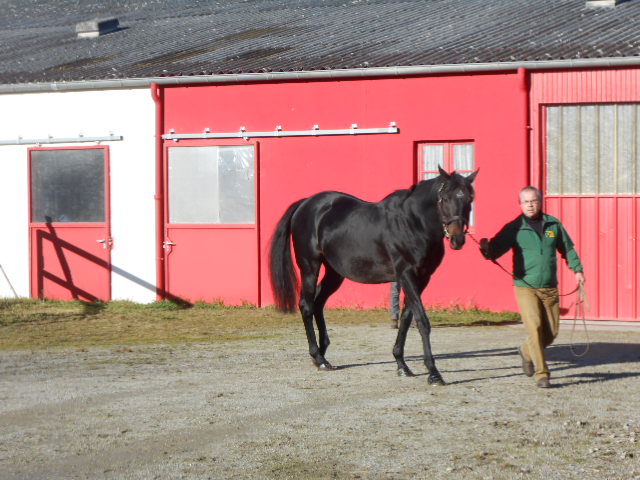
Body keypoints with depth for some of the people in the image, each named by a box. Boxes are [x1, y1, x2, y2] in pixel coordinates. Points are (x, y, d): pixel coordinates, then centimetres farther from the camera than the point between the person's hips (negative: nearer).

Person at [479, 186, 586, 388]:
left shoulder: (554, 225, 6)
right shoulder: (513, 229, -3)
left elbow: (567, 248, 20)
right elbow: (495, 251, -8)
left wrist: (577, 269, 17)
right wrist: (486, 248, -29)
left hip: (549, 288, 4)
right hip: (525, 287, -4)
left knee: (551, 332, 6)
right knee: (534, 327, -17)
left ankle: (527, 352, 36)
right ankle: (541, 374, -10)